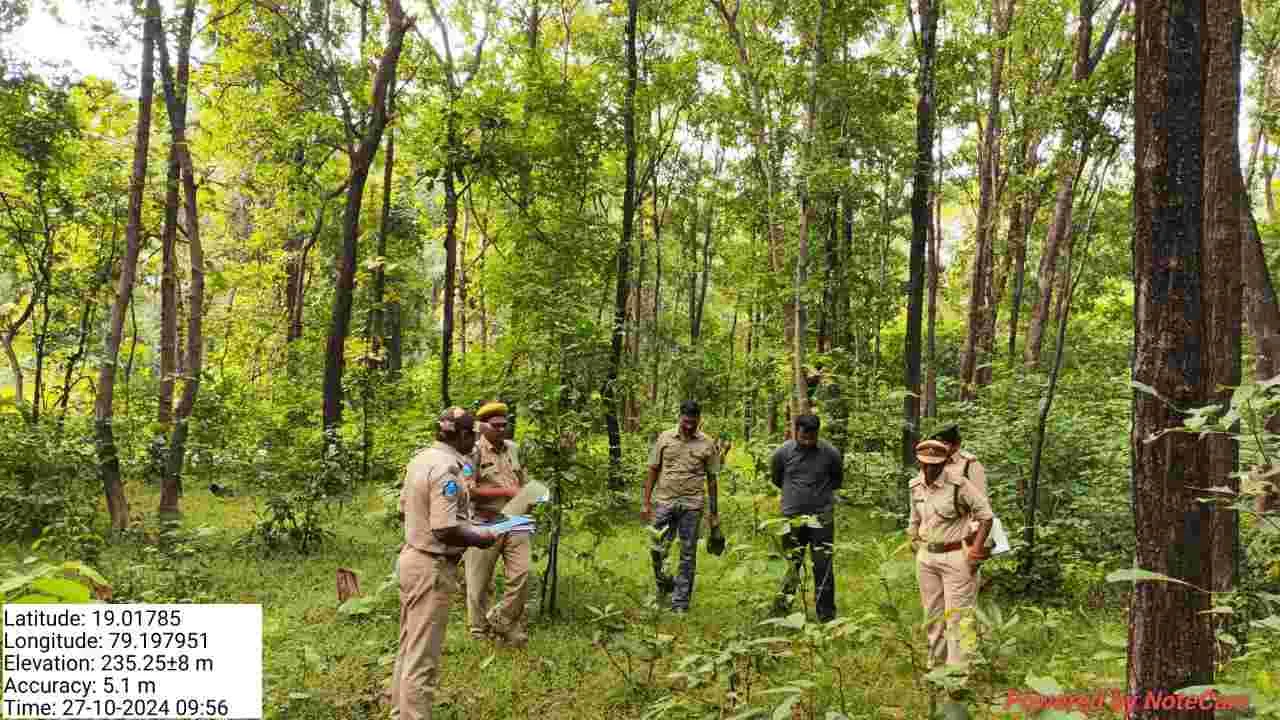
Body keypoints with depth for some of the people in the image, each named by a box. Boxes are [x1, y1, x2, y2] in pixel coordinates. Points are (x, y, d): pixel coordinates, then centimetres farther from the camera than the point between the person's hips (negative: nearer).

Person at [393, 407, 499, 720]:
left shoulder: (421, 458, 6)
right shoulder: (446, 468, -23)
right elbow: (445, 530, -29)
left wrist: (464, 520, 19)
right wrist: (480, 539, -12)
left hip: (412, 557, 10)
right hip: (433, 567, -10)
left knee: (409, 647, 21)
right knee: (422, 658, -1)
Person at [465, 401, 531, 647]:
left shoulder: (513, 448, 12)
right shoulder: (474, 452, -8)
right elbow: (469, 490, -17)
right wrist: (507, 491, -17)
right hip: (485, 524, -5)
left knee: (521, 575, -4)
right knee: (479, 583, 5)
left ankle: (501, 622, 14)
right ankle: (480, 632, 20)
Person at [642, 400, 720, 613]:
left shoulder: (707, 444, 2)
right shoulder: (665, 438, 3)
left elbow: (711, 479, 7)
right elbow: (653, 471, 7)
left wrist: (714, 512, 6)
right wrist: (647, 503, 2)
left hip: (692, 505, 0)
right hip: (664, 502, 1)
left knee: (688, 555, 4)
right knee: (658, 550, 1)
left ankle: (680, 603, 13)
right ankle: (663, 586, 28)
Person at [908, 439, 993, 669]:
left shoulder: (959, 485, -16)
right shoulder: (916, 486, 3)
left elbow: (986, 516, -11)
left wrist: (976, 550, -13)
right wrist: (916, 545, 15)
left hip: (956, 557, -6)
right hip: (926, 557, 7)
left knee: (957, 615, -3)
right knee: (932, 615, 17)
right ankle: (935, 664, 31)